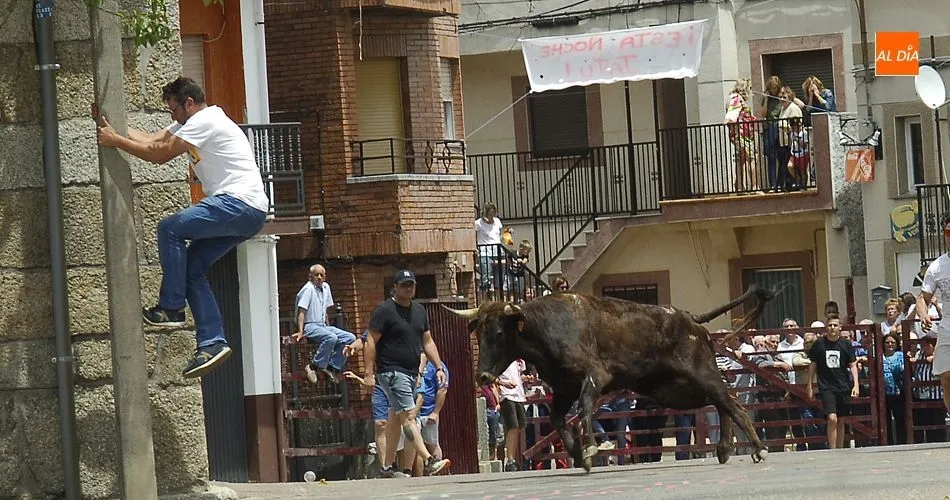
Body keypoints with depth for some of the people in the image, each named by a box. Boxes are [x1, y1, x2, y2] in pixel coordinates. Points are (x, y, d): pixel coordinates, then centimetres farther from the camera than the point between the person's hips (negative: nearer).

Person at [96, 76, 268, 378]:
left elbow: (159, 155, -13)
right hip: (250, 214, 11)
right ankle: (212, 343, 0)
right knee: (193, 268, 5)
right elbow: (152, 141, 16)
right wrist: (114, 128, 8)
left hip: (239, 203, -11)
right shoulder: (193, 123, 23)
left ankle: (170, 308, -12)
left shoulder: (204, 122, -9)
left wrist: (115, 140, -7)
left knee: (170, 229, -16)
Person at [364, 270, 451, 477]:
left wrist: (439, 367, 12)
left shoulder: (419, 311, 15)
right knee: (408, 416, -16)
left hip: (411, 372, 8)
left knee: (396, 418, 12)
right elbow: (371, 342, -11)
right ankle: (429, 462, -26)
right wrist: (369, 373, -17)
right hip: (392, 372, -8)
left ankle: (387, 467, 18)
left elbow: (428, 342, 21)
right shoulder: (384, 311, -8)